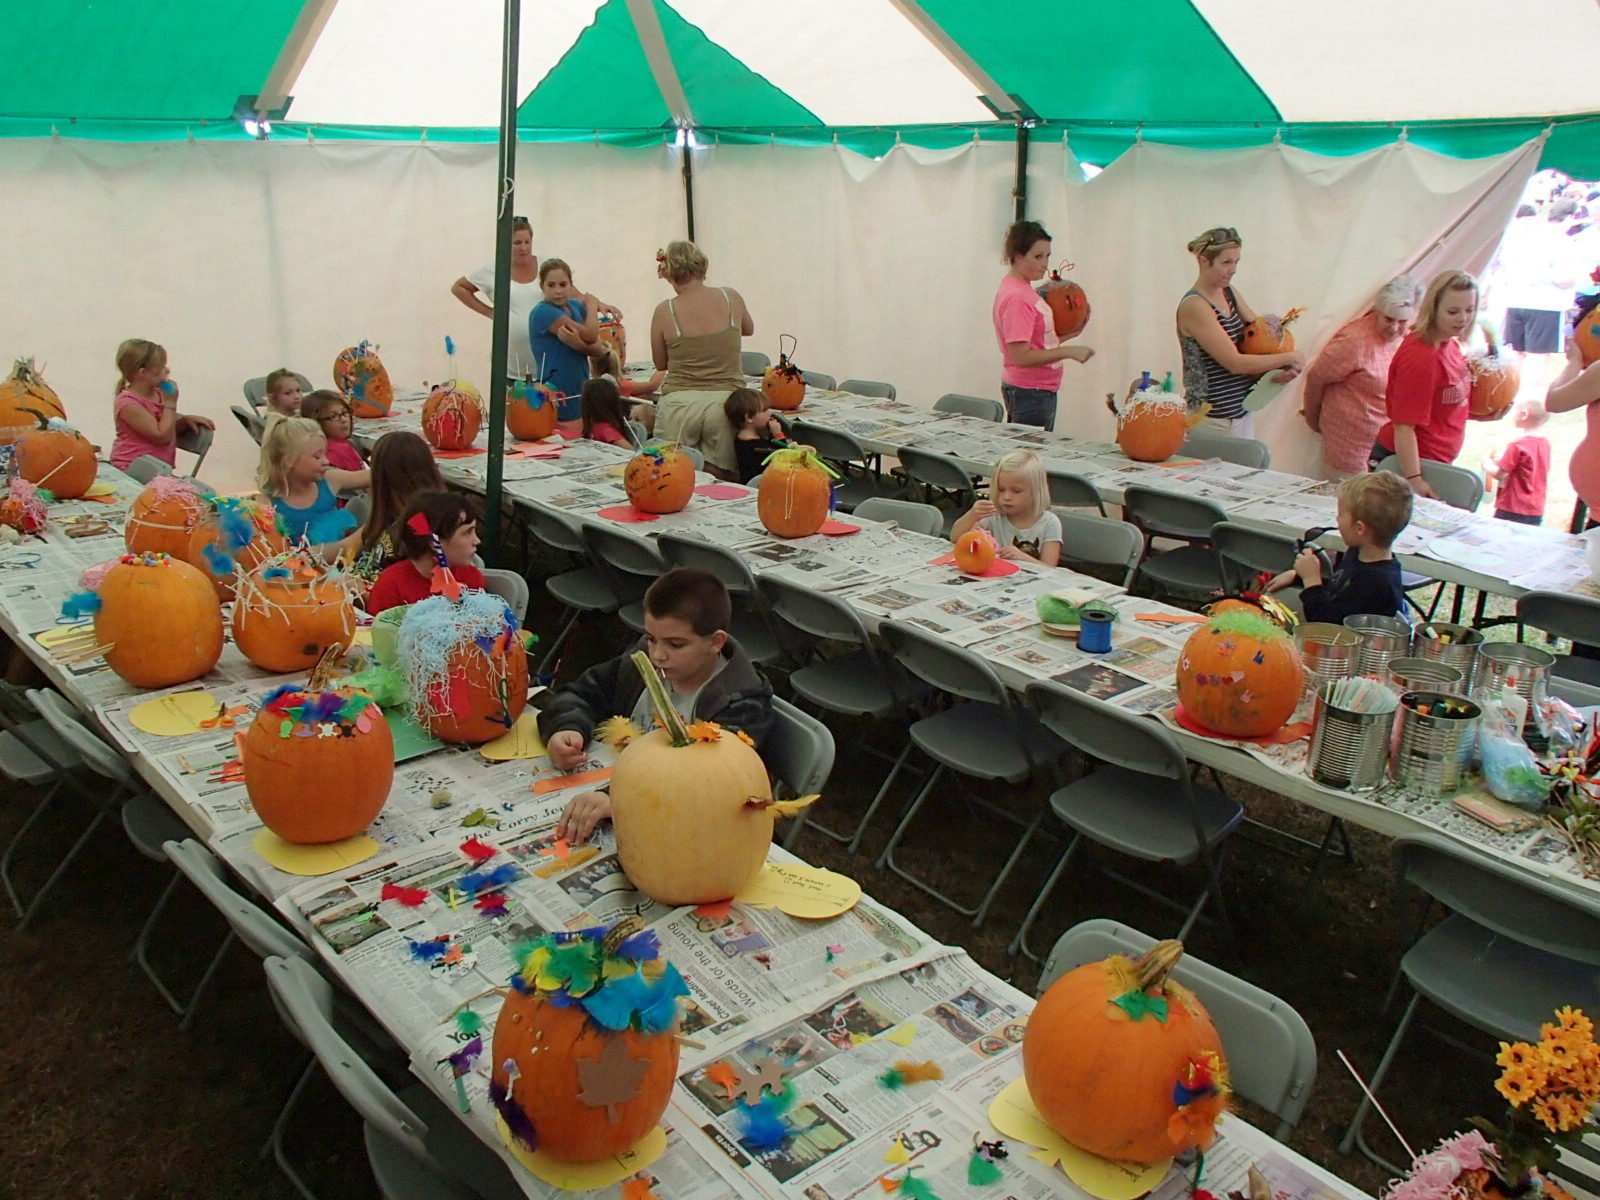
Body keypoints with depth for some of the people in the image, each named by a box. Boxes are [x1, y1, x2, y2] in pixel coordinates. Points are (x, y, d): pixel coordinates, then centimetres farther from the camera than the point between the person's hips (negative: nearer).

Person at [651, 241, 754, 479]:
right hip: (725, 402, 1)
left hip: (679, 404, -1)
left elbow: (661, 364, 12)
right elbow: (749, 329, 25)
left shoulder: (664, 311, -2)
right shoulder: (730, 298, 2)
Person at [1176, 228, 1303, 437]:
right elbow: (1235, 362, -20)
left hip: (1242, 411, 8)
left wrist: (1285, 367, -5)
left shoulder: (1229, 292, 9)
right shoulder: (1194, 306, -17)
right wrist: (1289, 358, -10)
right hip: (1213, 420, -8)